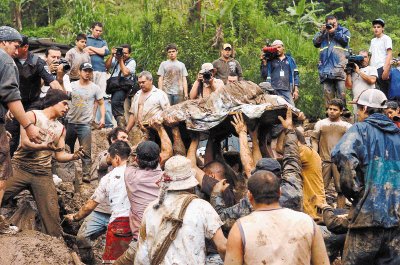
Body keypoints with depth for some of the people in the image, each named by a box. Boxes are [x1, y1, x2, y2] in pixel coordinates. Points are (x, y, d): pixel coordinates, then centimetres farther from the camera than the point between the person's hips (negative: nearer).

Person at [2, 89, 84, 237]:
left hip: (43, 174, 4)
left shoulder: (61, 129, 16)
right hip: (19, 169, -4)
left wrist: (73, 156, -8)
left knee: (52, 214, -4)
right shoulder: (32, 116, -1)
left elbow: (59, 156, 13)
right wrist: (46, 146, -29)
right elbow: (25, 143, -12)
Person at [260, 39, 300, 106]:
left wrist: (296, 90, 5)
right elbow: (264, 75, 11)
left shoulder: (290, 60, 19)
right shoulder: (270, 61, 16)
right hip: (274, 91, -1)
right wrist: (264, 63, 1)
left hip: (287, 91, 1)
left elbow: (295, 75, 15)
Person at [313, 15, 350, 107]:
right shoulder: (323, 33, 23)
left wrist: (334, 32, -2)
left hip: (340, 66, -3)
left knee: (341, 93, -12)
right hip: (326, 68, 3)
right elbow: (315, 42, 10)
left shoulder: (343, 30, 15)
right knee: (327, 93, 2)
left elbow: (345, 40, -4)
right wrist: (321, 31, 1)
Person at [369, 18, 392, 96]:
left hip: (382, 68, -6)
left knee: (384, 91, -11)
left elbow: (389, 54, -6)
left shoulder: (386, 38, 3)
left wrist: (386, 69, -17)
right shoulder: (373, 40, 24)